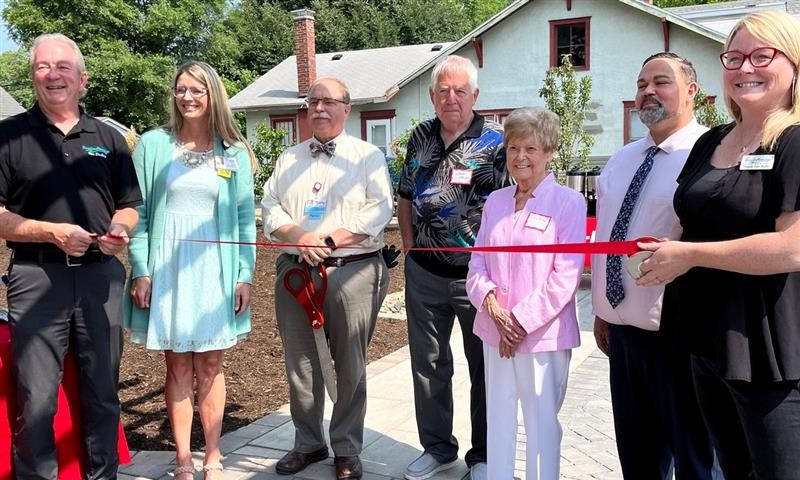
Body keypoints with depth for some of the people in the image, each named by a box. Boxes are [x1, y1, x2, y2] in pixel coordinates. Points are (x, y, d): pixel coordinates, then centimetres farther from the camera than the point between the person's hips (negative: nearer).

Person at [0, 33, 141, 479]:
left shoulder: (108, 137, 13)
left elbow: (129, 205, 15)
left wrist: (120, 231, -6)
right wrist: (53, 232, -14)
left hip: (101, 274, 3)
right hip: (37, 275, -2)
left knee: (103, 391, 11)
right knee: (36, 397, 0)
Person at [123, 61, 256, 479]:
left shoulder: (234, 151, 6)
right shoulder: (153, 145, 3)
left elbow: (245, 216, 5)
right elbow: (138, 212, 1)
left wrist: (244, 275, -1)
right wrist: (140, 271, -6)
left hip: (215, 267, 1)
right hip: (167, 267, 0)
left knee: (210, 366, 7)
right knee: (178, 367, 7)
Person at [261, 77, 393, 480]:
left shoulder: (368, 156, 4)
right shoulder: (289, 158, 16)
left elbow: (379, 210, -7)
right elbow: (270, 207, 9)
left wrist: (329, 240, -14)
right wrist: (299, 238, -10)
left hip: (352, 270, -3)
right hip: (295, 272, 4)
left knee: (350, 367, 2)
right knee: (300, 364, 9)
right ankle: (307, 444, 25)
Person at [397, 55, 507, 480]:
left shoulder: (494, 141, -9)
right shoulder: (421, 137, 6)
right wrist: (409, 244, 6)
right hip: (425, 272, 5)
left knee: (485, 366, 9)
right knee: (428, 363, 14)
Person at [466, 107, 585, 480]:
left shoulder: (568, 202, -7)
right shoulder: (495, 201, 9)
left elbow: (565, 275, -12)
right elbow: (477, 262, 8)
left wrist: (522, 321, -15)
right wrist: (490, 302, -10)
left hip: (543, 333, -5)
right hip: (495, 329, 5)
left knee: (542, 424, 6)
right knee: (498, 419, 15)